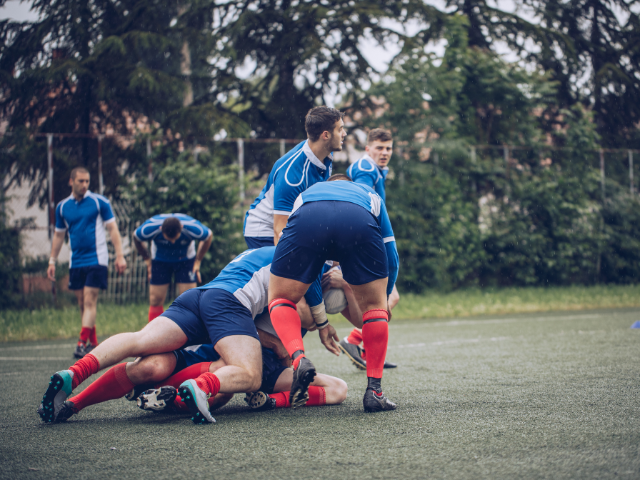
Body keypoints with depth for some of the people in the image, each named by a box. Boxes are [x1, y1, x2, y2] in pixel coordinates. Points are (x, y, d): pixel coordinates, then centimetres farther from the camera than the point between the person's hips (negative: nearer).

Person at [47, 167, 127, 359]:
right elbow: (58, 235, 18)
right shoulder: (62, 207, 8)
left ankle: (82, 343, -14)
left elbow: (113, 229, -1)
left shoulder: (99, 202, -2)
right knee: (82, 304, 7)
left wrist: (120, 255, -8)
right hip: (75, 262, 4)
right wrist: (52, 261, 14)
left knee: (90, 302, -12)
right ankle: (93, 343, 16)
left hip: (96, 260, -4)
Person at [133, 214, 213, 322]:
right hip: (159, 260, 1)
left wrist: (198, 261, -6)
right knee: (155, 300, -7)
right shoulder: (150, 228, -32)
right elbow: (136, 238, -8)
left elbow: (208, 237, -9)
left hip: (185, 260, -1)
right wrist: (147, 260, -4)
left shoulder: (193, 228, -33)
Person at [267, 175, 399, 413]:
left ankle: (298, 358, -7)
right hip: (359, 222, 0)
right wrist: (385, 299, 60)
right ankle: (374, 391, 14)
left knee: (280, 299, 21)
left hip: (308, 222, 0)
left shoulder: (306, 194, 47)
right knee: (374, 304, 21)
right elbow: (392, 259, 42)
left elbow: (305, 273, 46)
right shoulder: (371, 196, 45)